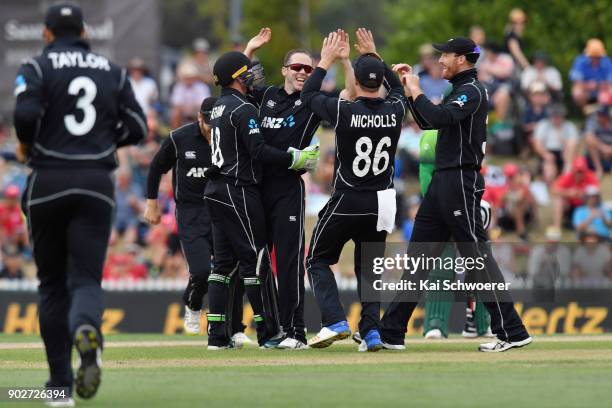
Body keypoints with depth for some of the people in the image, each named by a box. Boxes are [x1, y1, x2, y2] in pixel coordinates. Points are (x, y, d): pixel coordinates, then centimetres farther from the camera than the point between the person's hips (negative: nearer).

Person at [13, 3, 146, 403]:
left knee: (52, 282, 9)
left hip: (48, 181, -1)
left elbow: (26, 114, -16)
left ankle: (61, 383, 8)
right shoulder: (113, 71, 12)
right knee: (86, 278, 0)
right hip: (97, 184, 1)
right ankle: (87, 330, -37)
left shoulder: (37, 68, 1)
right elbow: (137, 127, 7)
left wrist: (26, 145, 4)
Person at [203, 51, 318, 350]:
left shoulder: (219, 107, 13)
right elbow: (259, 152, -20)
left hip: (217, 190, 9)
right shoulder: (243, 109, -13)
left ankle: (217, 334, 5)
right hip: (239, 191, -9)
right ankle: (268, 332, 1)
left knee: (223, 261, 8)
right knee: (255, 259, -3)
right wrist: (295, 160, -12)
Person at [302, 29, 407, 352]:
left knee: (318, 260, 12)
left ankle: (335, 322, -5)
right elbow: (398, 87, 20)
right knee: (368, 267, 16)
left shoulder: (344, 111, -17)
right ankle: (371, 331, 3)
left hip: (346, 201, -4)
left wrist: (326, 60, 11)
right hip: (381, 202, 4)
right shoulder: (394, 111, -5)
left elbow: (307, 95, 2)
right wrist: (373, 55, 25)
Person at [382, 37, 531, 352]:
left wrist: (416, 91, -14)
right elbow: (427, 122, 25)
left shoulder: (471, 91, -12)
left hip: (461, 183, -10)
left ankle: (512, 332, -9)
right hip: (442, 182, 10)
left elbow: (439, 117, -27)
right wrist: (409, 89, 16)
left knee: (477, 255, -10)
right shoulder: (459, 91, 18)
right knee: (417, 254, 10)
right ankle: (391, 332, 13)